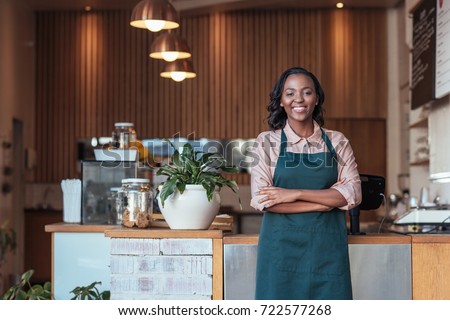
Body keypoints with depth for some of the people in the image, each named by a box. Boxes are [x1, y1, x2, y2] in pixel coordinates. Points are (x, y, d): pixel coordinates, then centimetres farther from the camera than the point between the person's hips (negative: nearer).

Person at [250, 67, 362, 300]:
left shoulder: (337, 142, 7)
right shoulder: (266, 143, 2)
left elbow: (353, 193, -3)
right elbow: (261, 199, -8)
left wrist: (296, 194, -13)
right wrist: (329, 199, -10)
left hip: (327, 247, 1)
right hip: (281, 246, -1)